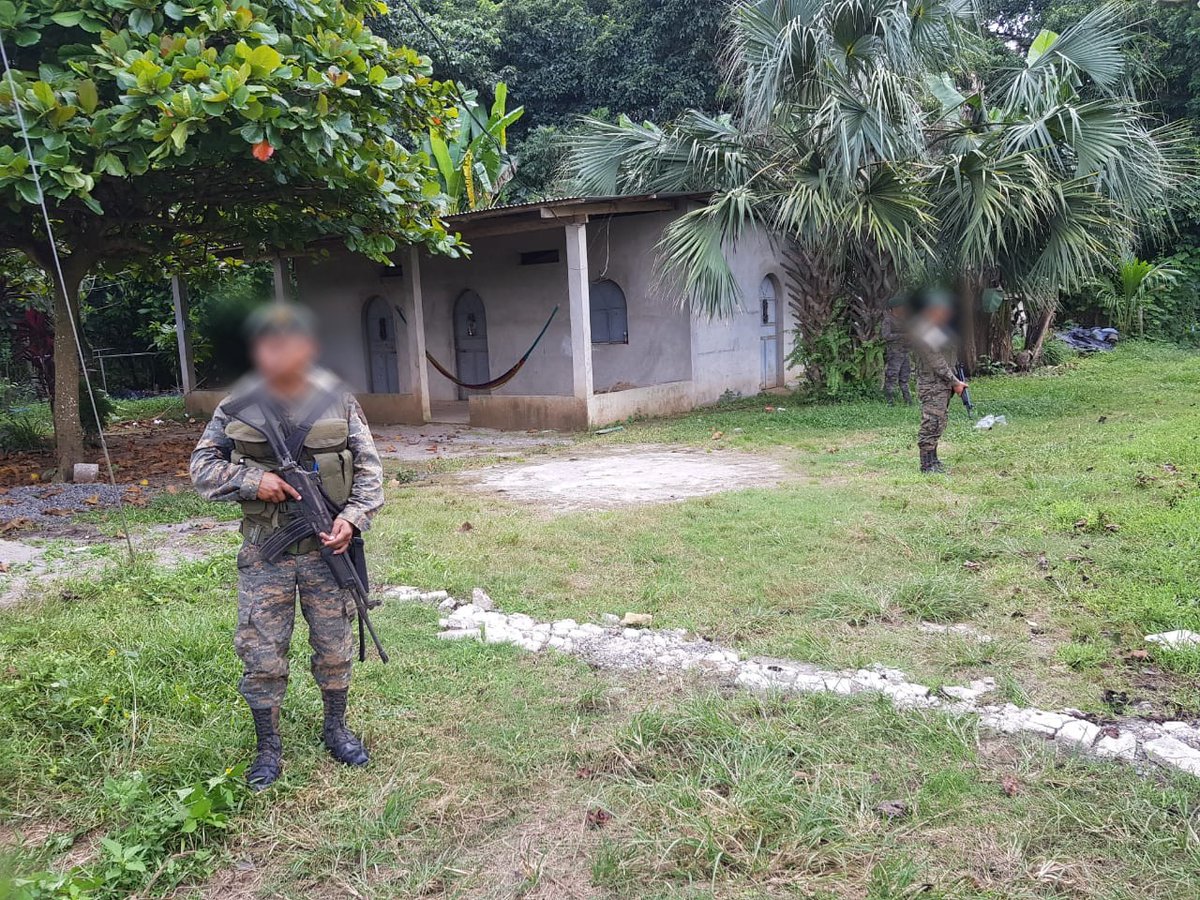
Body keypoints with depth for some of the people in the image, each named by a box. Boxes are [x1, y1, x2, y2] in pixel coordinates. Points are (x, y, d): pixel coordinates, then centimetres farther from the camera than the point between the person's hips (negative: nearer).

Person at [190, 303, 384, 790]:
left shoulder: (338, 401, -2)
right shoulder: (238, 406, -3)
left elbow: (368, 468, 0)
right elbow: (202, 466, 2)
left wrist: (353, 517, -15)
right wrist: (252, 479, -15)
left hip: (327, 545, 1)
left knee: (335, 648, 13)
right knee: (261, 653, 5)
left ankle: (336, 728, 35)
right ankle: (268, 748, 25)